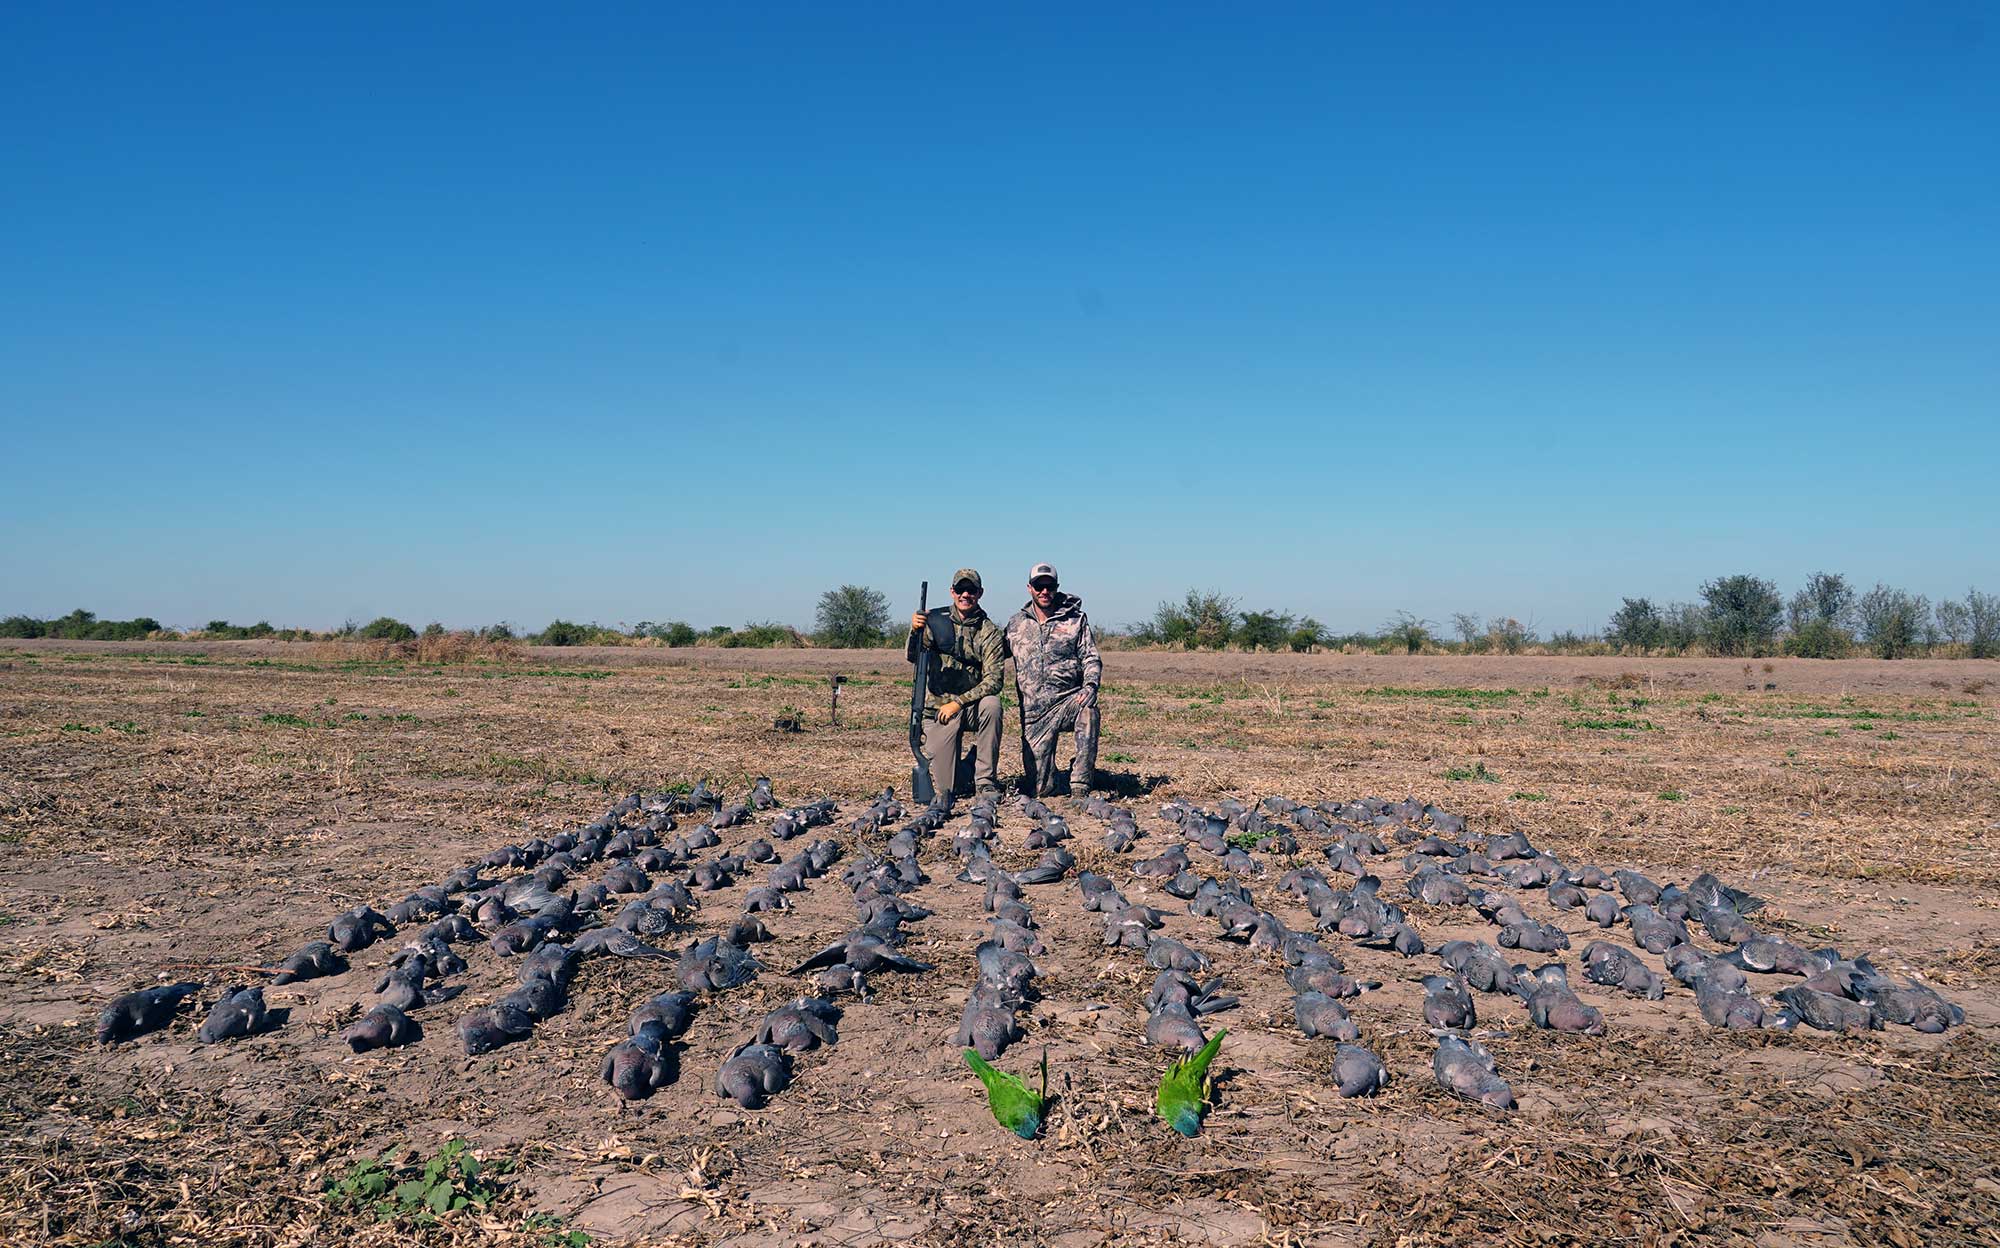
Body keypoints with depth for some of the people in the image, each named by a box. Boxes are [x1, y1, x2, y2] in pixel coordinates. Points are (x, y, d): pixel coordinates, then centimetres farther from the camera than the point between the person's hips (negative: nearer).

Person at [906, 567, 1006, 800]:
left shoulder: (989, 632, -3)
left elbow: (993, 679, -11)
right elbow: (911, 656, -11)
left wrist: (958, 702, -20)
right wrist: (915, 631, -32)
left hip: (972, 705, 0)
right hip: (938, 706, 0)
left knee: (991, 704, -36)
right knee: (944, 790, -12)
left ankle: (985, 781, -21)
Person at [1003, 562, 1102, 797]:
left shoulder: (1075, 619, 4)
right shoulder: (1016, 624, 10)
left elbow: (1091, 659, 1)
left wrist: (1090, 685, -19)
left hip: (1069, 699, -1)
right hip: (1034, 711, 1)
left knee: (1088, 710, -40)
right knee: (1038, 790, -6)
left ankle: (1080, 787, -28)